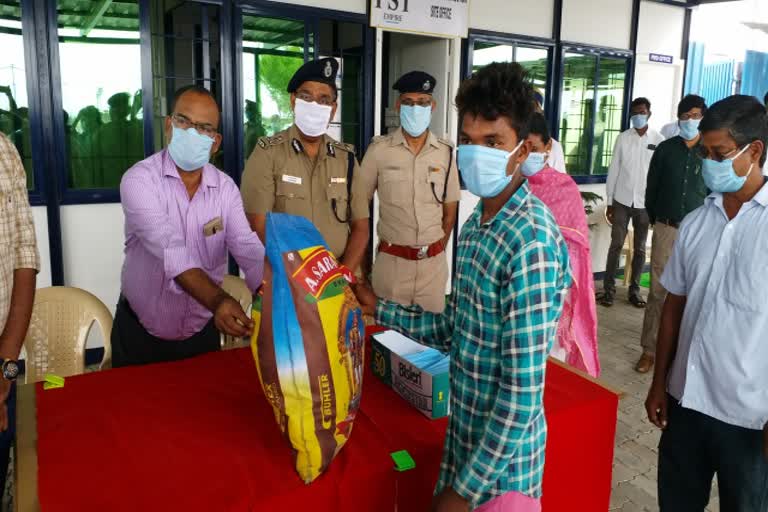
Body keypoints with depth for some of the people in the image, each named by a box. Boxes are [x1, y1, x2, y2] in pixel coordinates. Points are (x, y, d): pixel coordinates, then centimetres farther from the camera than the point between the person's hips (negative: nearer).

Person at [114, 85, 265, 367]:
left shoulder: (225, 188, -5)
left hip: (202, 331, 3)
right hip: (141, 332, -3)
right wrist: (218, 300, -49)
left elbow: (248, 249, -18)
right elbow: (171, 250, -33)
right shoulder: (140, 180, -18)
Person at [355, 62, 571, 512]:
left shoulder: (530, 241, -25)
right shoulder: (477, 223, 3)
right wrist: (381, 309, 10)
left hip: (502, 459, -7)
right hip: (466, 433, 8)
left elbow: (523, 389, -24)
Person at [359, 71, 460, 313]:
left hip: (434, 262, 2)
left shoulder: (445, 152, 1)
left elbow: (449, 212, 10)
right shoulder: (379, 149, -5)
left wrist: (435, 250, 10)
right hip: (391, 261, -2)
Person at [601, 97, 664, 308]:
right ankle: (609, 289, 7)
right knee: (616, 245, 1)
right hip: (622, 200, 0)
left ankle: (634, 290, 18)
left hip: (645, 203, 0)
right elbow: (614, 170, 3)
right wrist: (609, 202, 1)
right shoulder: (622, 138, 2)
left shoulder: (659, 140, -1)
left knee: (640, 249, 8)